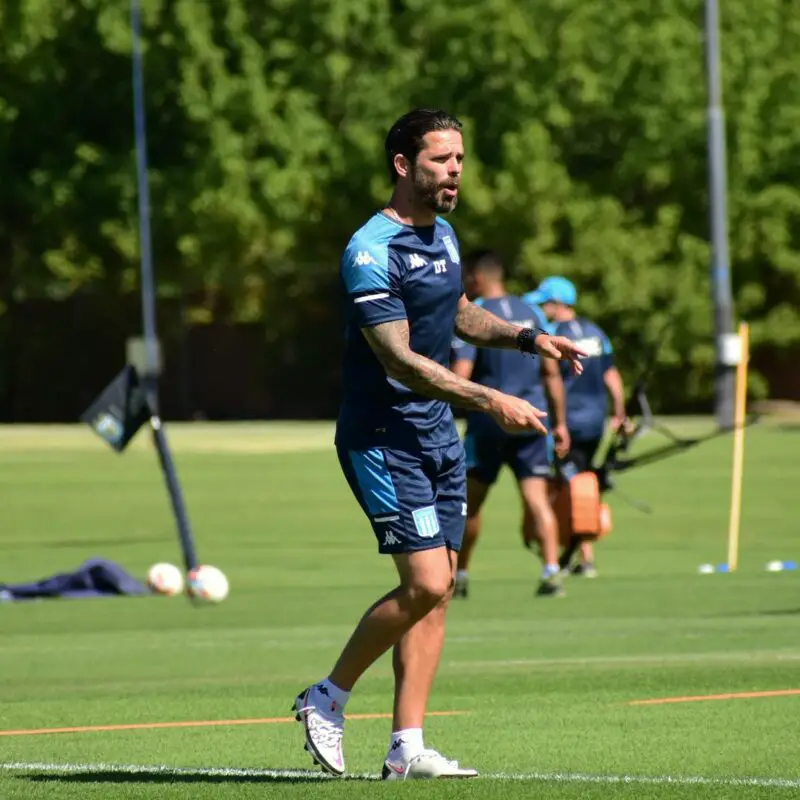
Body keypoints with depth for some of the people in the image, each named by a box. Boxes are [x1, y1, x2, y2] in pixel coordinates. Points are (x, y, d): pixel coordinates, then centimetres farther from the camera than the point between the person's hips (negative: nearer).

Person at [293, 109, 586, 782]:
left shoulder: (443, 235, 10)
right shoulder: (372, 251, -18)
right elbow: (400, 360, -25)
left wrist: (528, 337, 14)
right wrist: (491, 402, -30)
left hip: (438, 435, 8)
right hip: (383, 439, -8)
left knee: (438, 588, 3)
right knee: (425, 583, -14)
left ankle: (407, 748, 5)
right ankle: (328, 699, 5)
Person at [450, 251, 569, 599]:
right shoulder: (532, 314, 8)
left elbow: (459, 377, -15)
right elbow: (552, 373, 8)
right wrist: (560, 423, 13)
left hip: (488, 422, -3)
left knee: (470, 502, 11)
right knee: (537, 498, -1)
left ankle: (459, 576, 20)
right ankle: (551, 571, -17)